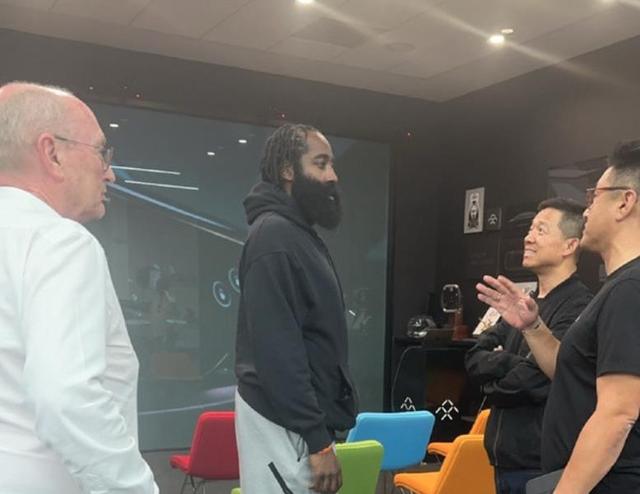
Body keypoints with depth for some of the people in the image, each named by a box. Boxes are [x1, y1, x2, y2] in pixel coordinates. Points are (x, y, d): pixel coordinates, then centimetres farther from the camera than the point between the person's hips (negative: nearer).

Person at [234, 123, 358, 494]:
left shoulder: (298, 233, 14)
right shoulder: (274, 235, -17)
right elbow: (276, 347, -23)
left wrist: (321, 426, 16)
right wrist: (318, 439, -22)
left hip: (302, 415, 9)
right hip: (284, 421, -9)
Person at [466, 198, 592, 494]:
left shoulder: (579, 308, -15)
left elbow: (534, 379, -22)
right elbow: (474, 359, 5)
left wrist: (494, 384, -2)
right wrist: (511, 363, -14)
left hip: (541, 464, -8)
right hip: (506, 459, 8)